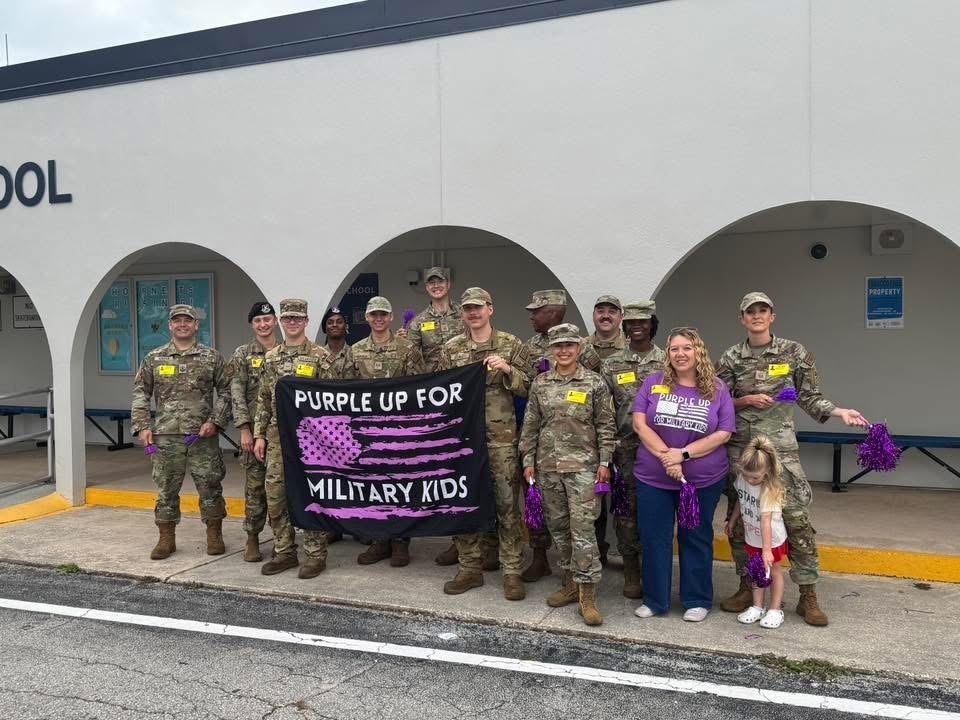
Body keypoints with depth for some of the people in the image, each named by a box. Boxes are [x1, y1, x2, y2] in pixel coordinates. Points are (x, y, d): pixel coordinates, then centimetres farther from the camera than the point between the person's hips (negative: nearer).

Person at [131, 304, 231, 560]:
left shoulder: (212, 358, 3)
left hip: (203, 436, -1)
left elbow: (226, 391, 3)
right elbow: (140, 394, 8)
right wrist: (142, 426, -2)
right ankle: (166, 539, 20)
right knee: (166, 489, 7)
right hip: (165, 436, 1)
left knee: (210, 486, 4)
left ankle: (214, 536, 19)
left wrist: (215, 421, -7)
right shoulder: (154, 358, 7)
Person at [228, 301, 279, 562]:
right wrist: (245, 430, -11)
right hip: (255, 429, -2)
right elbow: (237, 395, -4)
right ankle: (252, 538, 14)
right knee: (255, 486, 3)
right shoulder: (242, 355, 1)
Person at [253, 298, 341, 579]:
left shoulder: (321, 356, -4)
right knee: (274, 496, 7)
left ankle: (316, 556, 10)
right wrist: (259, 434, 7)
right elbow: (263, 400, 13)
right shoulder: (271, 358, 11)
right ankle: (284, 552, 20)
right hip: (277, 436, 5)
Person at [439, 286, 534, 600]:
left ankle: (512, 571, 11)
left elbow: (528, 388, 1)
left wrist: (507, 370, -14)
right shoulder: (451, 348, 8)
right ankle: (469, 568, 21)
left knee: (507, 503, 1)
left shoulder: (511, 344, 2)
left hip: (501, 435, -2)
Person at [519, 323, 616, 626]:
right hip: (547, 465, 4)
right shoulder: (540, 383, 6)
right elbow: (530, 425, 9)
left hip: (582, 465, -4)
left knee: (582, 527, -8)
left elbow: (606, 426, 0)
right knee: (558, 526, 10)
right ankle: (569, 582, 25)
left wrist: (604, 462, -5)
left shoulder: (594, 383, -2)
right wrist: (528, 460, 6)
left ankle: (587, 594, 1)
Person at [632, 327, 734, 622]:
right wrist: (666, 455, -17)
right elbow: (640, 423, -6)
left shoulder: (717, 390, -2)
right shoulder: (654, 383, -2)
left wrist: (683, 454, -17)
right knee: (654, 539, 9)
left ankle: (697, 601, 27)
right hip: (653, 478, 1)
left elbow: (723, 434, -7)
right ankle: (654, 600, 24)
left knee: (696, 539, 13)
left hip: (703, 480, -1)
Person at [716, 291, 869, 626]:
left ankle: (808, 596, 9)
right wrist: (746, 401, -10)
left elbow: (810, 398, 3)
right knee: (739, 519, 8)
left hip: (781, 448, -2)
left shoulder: (795, 352, 1)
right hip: (740, 449, 2)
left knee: (797, 519, -3)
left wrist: (840, 412, -12)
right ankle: (746, 588, 23)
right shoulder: (731, 358, 4)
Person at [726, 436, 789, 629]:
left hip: (772, 537, -6)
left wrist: (767, 549, -35)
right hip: (752, 537, 6)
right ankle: (757, 607, 26)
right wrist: (732, 520, 15)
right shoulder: (741, 478, -12)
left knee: (774, 570, 9)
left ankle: (776, 610, 19)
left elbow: (766, 520, -35)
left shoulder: (769, 489, -31)